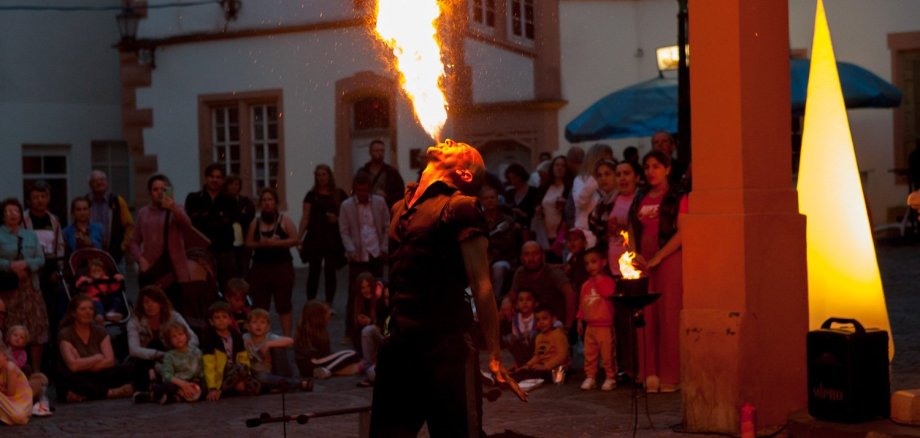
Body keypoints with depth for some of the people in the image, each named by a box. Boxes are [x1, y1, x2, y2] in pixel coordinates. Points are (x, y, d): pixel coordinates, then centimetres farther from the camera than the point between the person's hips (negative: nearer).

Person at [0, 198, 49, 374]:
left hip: (29, 288, 4)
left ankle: (36, 371, 11)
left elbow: (41, 260, 6)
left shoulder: (31, 235, 14)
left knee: (37, 332, 2)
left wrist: (25, 264, -12)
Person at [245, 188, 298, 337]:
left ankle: (287, 337, 1)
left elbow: (295, 240, -8)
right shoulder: (255, 222, 9)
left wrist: (275, 242, -18)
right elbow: (248, 243, 8)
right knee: (260, 304, 1)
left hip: (282, 266, -3)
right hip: (260, 267, 3)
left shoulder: (284, 220, 0)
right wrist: (260, 243, -13)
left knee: (283, 304, -2)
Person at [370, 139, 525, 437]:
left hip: (447, 348, -7)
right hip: (398, 346, 7)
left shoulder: (460, 207, -6)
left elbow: (481, 285, -11)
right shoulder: (400, 208, 15)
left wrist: (494, 357, -15)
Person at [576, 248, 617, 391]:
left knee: (607, 354, -2)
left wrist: (599, 279, -19)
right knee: (589, 354, 9)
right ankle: (590, 377, 15)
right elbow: (581, 303, 17)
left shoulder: (607, 280, -6)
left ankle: (610, 378, 6)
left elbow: (608, 292, -26)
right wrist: (580, 320, 15)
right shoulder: (586, 285, 13)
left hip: (605, 326, -6)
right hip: (589, 326, 6)